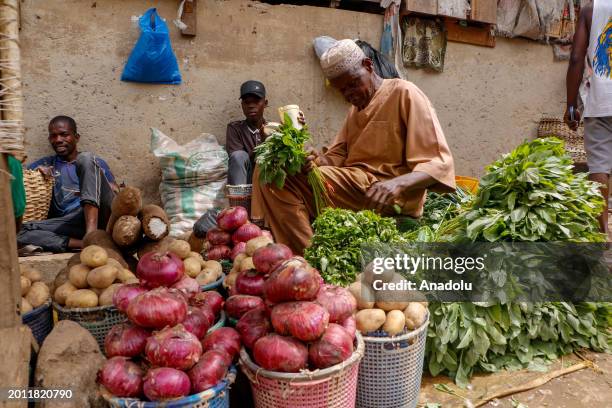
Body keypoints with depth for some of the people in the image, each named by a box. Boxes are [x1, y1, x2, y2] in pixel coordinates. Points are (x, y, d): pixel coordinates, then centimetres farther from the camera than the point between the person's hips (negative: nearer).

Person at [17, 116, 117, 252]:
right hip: (69, 223, 2)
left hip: (99, 215, -1)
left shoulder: (96, 163, 22)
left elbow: (115, 193, 12)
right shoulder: (45, 164, 27)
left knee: (85, 159, -19)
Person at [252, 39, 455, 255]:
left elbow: (439, 164, -12)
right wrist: (317, 161, -8)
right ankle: (304, 255, -14)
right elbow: (337, 155, 16)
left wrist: (397, 184, -32)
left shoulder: (404, 93, -3)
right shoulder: (357, 106, 22)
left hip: (390, 198, -8)